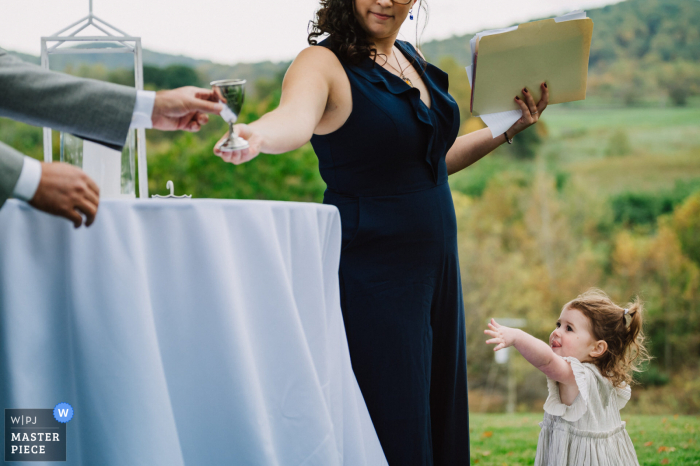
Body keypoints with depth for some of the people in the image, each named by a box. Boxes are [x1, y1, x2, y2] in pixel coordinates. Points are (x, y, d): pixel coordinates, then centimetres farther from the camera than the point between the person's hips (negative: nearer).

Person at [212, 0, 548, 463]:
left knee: (440, 415, 12)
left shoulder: (413, 58, 12)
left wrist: (510, 129, 15)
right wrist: (256, 135, -54)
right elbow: (294, 120, -32)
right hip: (370, 273, -8)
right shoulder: (323, 63, -10)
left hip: (435, 264, 8)